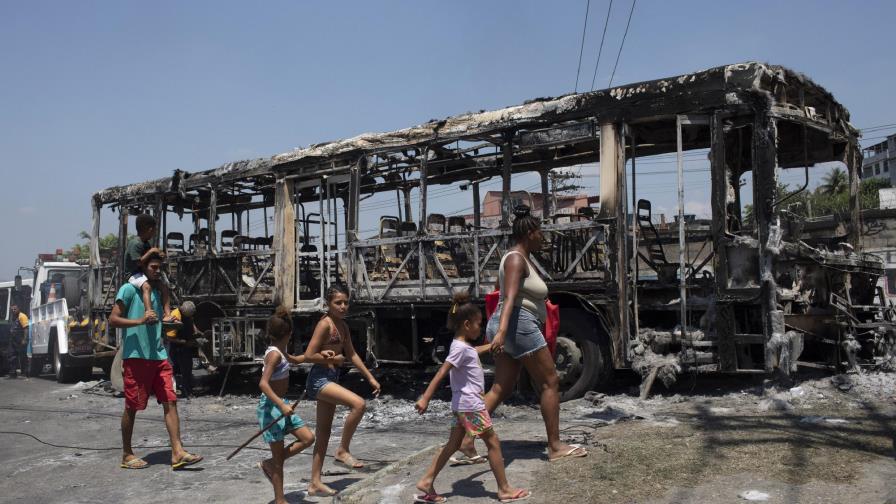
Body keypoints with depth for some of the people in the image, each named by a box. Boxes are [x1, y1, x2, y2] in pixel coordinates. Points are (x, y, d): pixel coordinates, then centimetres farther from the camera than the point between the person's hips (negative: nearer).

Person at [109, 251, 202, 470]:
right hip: (136, 356, -6)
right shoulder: (129, 289, -3)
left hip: (158, 356, 6)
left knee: (170, 402, -2)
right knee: (131, 407, 4)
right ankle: (127, 455, 19)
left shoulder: (157, 292, 18)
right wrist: (140, 320, -22)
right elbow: (113, 319, -10)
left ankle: (178, 453, -3)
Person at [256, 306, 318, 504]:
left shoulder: (279, 351, 8)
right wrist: (281, 405, -36)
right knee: (279, 456, 1)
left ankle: (269, 464, 17)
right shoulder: (274, 354, -20)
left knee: (308, 438, 7)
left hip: (280, 404, 9)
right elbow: (263, 383, -30)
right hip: (271, 406, -9)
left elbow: (294, 360, 29)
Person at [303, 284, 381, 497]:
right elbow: (309, 355, -19)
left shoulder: (343, 326, 12)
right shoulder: (325, 324, -15)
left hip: (331, 379, 9)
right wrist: (334, 359, -8)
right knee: (358, 403, -26)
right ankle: (343, 451, -9)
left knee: (323, 433, 12)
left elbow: (352, 354, 18)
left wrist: (371, 378, 15)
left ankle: (315, 483, 20)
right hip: (319, 379, -9)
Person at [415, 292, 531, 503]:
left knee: (453, 445, 13)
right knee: (493, 443, 0)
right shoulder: (460, 348, -19)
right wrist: (425, 399, -29)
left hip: (462, 405, 10)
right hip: (470, 405, -10)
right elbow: (440, 374, -25)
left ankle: (426, 482, 13)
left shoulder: (465, 346, 10)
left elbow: (475, 351, 35)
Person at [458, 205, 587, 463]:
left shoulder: (520, 258, 19)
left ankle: (466, 437, 3)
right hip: (519, 325, -10)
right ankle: (555, 447, 7)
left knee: (501, 388, 7)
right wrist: (502, 330, -37)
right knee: (550, 383, 0)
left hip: (510, 327, 10)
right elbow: (509, 297, -26)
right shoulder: (516, 259, -12)